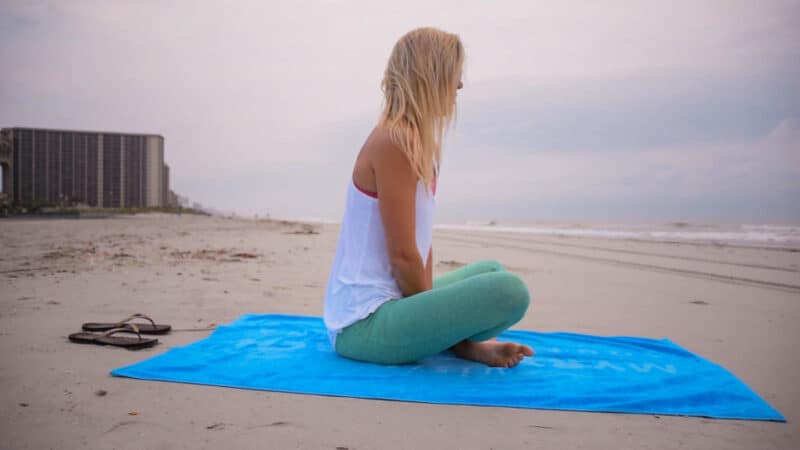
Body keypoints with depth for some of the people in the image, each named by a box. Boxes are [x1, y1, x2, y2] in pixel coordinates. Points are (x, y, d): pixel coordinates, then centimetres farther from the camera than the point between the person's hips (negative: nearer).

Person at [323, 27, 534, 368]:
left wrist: (430, 304, 1)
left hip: (389, 301, 10)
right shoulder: (394, 143, -19)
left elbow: (421, 243, 9)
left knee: (492, 272, 26)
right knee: (509, 291, -25)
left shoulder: (422, 142, 9)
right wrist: (436, 317, -6)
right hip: (363, 324, -10)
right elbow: (403, 255, -20)